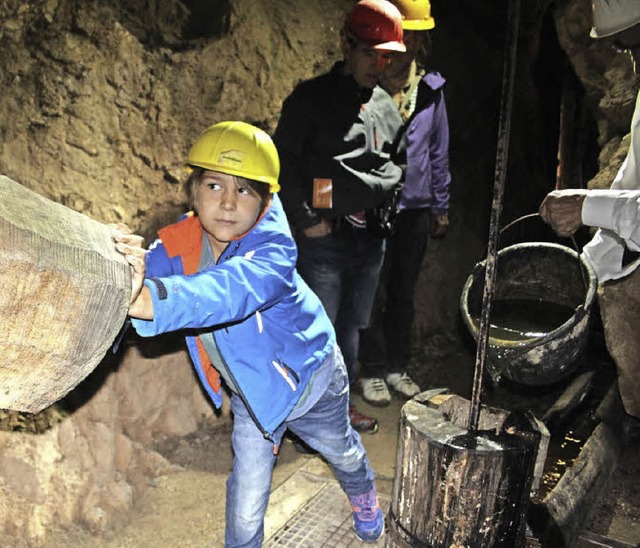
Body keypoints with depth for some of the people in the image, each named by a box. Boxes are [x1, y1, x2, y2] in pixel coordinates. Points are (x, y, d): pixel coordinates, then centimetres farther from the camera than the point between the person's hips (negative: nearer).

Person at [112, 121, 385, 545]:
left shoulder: (273, 250, -36)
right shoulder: (182, 245, -19)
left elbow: (234, 289, -57)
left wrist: (153, 300, -74)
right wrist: (130, 277, -60)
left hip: (310, 380, -2)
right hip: (252, 395, 3)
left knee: (342, 452, 29)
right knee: (246, 507, 9)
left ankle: (364, 497, 64)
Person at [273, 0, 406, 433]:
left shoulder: (384, 104, 14)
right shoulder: (312, 98, -3)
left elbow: (396, 165, 24)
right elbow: (284, 163, -6)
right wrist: (306, 219, -11)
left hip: (371, 236, 6)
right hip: (326, 235, -6)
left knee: (353, 324, 15)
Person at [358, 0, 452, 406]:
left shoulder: (431, 88, 6)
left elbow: (439, 151, 11)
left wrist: (441, 206, 11)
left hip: (415, 209, 4)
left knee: (404, 294, 14)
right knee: (375, 296, 5)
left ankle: (398, 366, 30)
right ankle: (373, 371, 21)